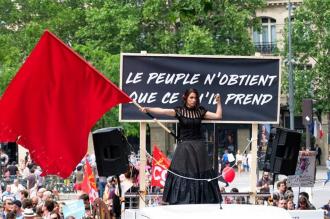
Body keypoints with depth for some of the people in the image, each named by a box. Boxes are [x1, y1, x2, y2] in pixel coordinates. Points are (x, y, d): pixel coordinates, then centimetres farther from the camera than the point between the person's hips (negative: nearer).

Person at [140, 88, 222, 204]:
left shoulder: (200, 111, 7)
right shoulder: (180, 111, -2)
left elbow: (218, 116, 7)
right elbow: (162, 111, -16)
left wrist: (218, 103, -1)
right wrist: (147, 109, -30)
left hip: (198, 147, 2)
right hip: (184, 146, -2)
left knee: (200, 174, 1)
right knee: (182, 173, -4)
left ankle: (201, 201, 7)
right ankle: (182, 202, 0)